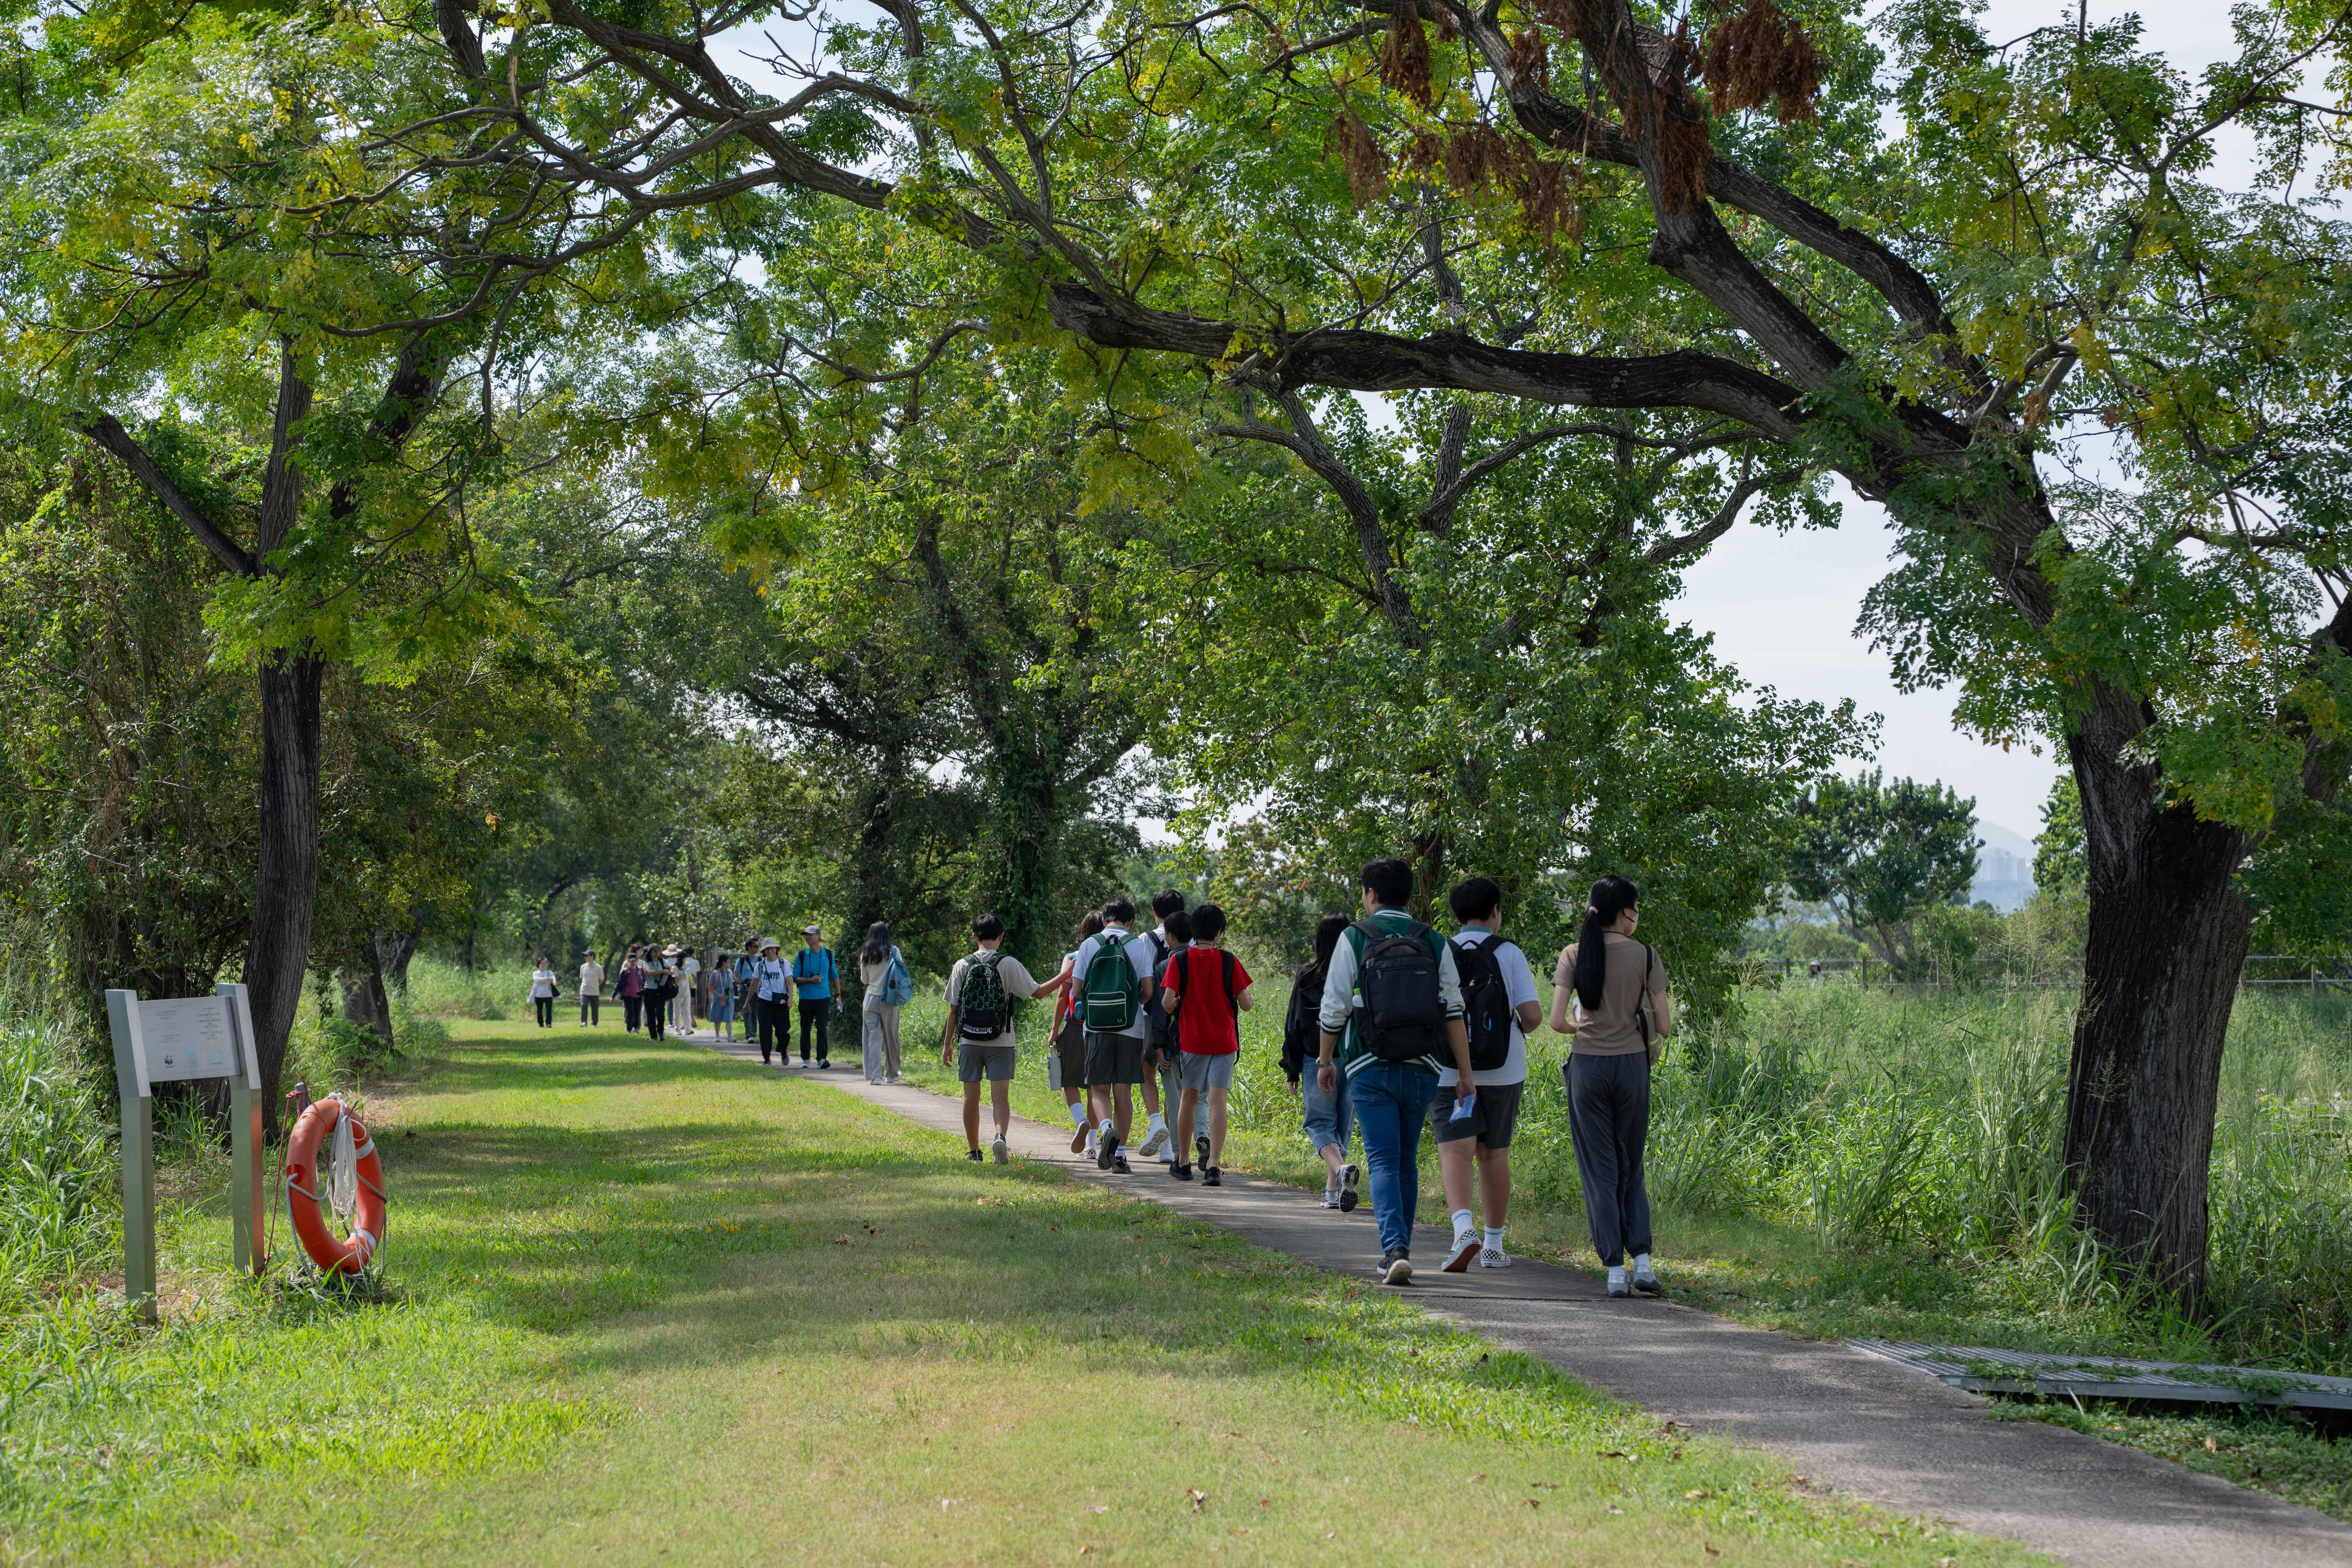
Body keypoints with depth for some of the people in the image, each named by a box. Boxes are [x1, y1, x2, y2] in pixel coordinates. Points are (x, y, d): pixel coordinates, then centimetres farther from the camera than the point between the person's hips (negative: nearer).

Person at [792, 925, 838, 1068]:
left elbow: (834, 975, 15)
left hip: (823, 997, 0)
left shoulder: (828, 954, 6)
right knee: (805, 1028, 8)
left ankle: (822, 1059, -15)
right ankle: (805, 1058, 19)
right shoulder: (801, 956, 2)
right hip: (806, 998, 0)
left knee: (822, 1028, -10)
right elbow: (795, 978, 1)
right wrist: (810, 980, -15)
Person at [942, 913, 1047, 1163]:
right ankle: (1001, 1136, -29)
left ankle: (974, 1151, 17)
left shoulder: (962, 966, 1)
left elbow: (953, 1009, 3)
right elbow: (1036, 992, -1)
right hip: (1001, 1043, -2)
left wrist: (948, 1044, 10)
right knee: (1000, 1097, -3)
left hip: (969, 1042, 2)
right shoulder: (1008, 964, -5)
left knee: (971, 1097, 10)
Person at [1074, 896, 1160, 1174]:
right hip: (1131, 1027, 0)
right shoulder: (1140, 945, 2)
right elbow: (1148, 990, -3)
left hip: (1097, 1026, 0)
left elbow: (1078, 988, 2)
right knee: (1123, 1092, 6)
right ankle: (1119, 1155, 4)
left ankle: (1107, 1129, -23)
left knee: (1099, 1089, 6)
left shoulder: (1089, 945, 3)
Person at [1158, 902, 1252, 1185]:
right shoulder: (1229, 962, -4)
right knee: (1217, 1100, -4)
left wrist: (1175, 1008, 11)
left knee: (1189, 1098, 15)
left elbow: (1169, 1001, -11)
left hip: (1191, 1039, 1)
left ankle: (1183, 1163, 23)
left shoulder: (1180, 960, -4)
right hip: (1224, 1041, -1)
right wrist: (1251, 1000, 18)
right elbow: (1245, 1004, -4)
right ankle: (1213, 1164, -16)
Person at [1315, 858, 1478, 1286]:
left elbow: (1334, 1008, -2)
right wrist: (1466, 1072, 6)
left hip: (1371, 1070, -3)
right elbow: (1453, 1011, 3)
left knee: (1384, 1162, -4)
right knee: (1407, 1161, 16)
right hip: (1422, 1070, 3)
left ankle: (1396, 1249, -21)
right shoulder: (1435, 943, 5)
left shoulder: (1354, 939, -3)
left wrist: (1325, 1060, 10)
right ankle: (1397, 1250, 23)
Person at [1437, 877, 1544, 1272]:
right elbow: (1532, 1015, -8)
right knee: (1494, 1154, 12)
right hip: (1503, 1070, 0)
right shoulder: (1509, 954, -2)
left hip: (1449, 1072, 0)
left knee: (1455, 1151, -7)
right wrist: (1521, 1028, 15)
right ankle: (1493, 1245, 20)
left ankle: (1463, 1228, -31)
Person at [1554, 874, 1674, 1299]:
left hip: (1588, 1067, 0)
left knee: (1599, 1169, 5)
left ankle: (1615, 1269, 2)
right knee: (1630, 1167, 14)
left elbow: (1557, 1020, -7)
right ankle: (1642, 1258, 0)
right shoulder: (1645, 956, -3)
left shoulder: (1575, 955, -2)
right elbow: (1664, 1026, -3)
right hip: (1632, 1065, 0)